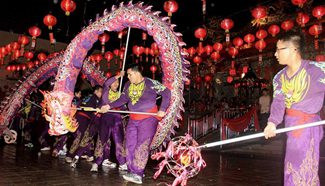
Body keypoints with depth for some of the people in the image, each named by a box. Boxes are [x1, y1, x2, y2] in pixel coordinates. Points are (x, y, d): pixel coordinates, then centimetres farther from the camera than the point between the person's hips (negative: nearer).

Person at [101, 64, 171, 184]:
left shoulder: (151, 83, -13)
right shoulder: (128, 85, 7)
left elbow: (166, 93, -10)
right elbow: (122, 99, 13)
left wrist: (162, 110, -15)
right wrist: (109, 106, 3)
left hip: (148, 119, -7)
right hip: (133, 119, 7)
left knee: (142, 146, -10)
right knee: (130, 145, 4)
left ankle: (137, 175, -7)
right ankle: (132, 172, 12)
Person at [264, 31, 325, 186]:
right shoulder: (279, 77, 3)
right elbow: (278, 101, -7)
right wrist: (272, 123, -23)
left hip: (307, 124, -6)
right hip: (291, 123, 6)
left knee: (299, 168, 0)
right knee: (295, 166, 16)